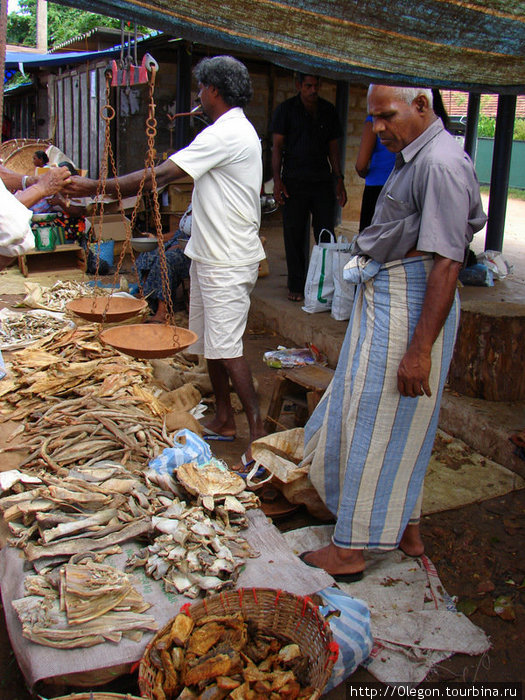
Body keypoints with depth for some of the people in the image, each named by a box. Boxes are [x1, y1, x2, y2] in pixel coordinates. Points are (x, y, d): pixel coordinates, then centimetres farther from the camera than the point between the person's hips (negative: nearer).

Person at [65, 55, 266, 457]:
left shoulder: (225, 134, -18)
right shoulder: (237, 130, 16)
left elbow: (160, 176, -21)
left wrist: (97, 187, -16)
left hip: (227, 262, -10)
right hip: (211, 254, 10)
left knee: (226, 347, -9)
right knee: (209, 341, 14)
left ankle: (258, 431, -1)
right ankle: (224, 420, 24)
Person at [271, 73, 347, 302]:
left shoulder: (329, 111, 12)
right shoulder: (286, 109, 4)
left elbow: (333, 149, 15)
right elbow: (277, 146, 1)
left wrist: (339, 180, 8)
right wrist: (277, 180, -9)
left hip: (323, 181, 2)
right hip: (294, 181, -2)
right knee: (295, 236, 1)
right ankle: (296, 287, 9)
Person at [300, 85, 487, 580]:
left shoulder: (440, 164, -19)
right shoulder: (411, 157, 13)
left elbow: (446, 263, -24)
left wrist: (420, 350, -26)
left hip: (410, 308, -10)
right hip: (383, 296, 10)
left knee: (377, 426, -2)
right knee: (399, 425, 18)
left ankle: (349, 550, 13)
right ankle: (407, 530, 34)